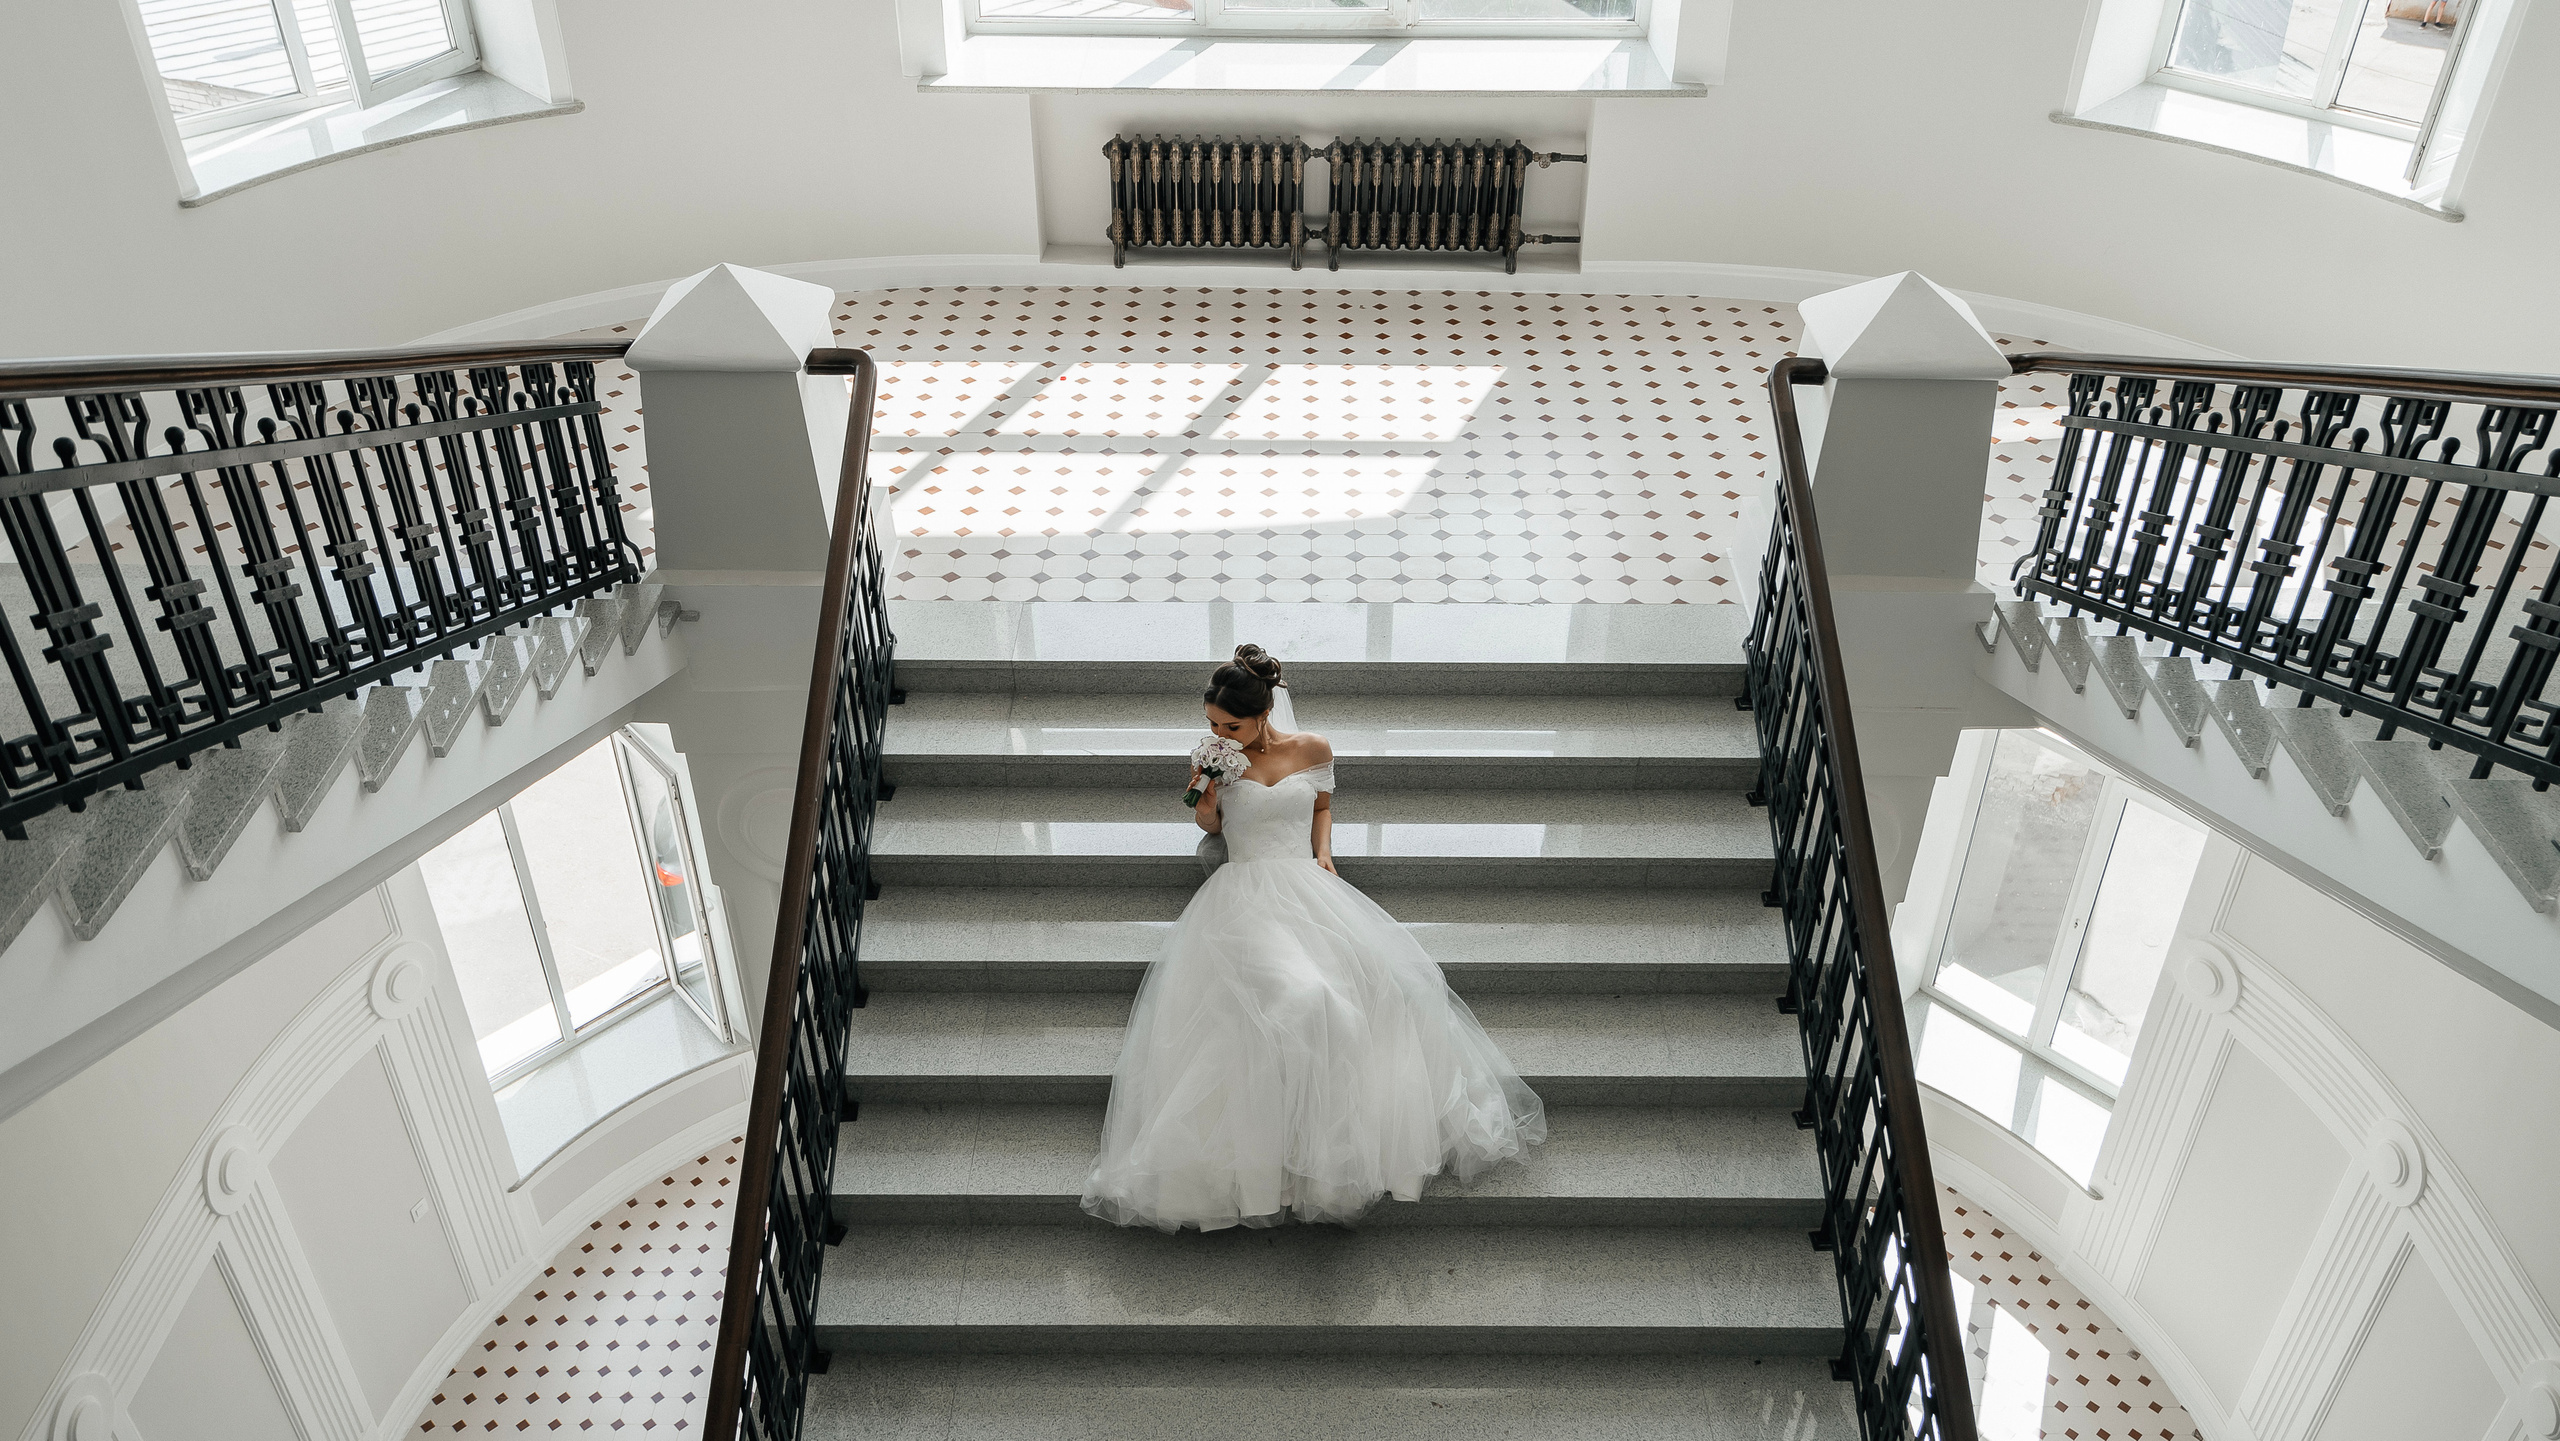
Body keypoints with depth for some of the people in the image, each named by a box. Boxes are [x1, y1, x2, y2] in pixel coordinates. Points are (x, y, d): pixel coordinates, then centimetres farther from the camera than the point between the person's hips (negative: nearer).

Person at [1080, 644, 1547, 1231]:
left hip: (1308, 887, 3)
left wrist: (1322, 852, 8)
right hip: (1245, 897, -3)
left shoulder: (1313, 749, 6)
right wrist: (1205, 800, -4)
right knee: (1298, 996, -32)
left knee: (1382, 979, -24)